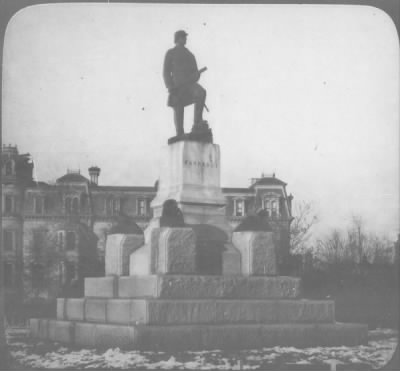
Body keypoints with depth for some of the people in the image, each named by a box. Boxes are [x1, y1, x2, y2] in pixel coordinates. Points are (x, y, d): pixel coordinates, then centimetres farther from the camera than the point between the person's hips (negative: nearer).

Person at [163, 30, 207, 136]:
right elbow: (166, 71, 7)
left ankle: (197, 123, -31)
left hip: (189, 84, 2)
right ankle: (180, 135, -2)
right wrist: (170, 87, -7)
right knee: (178, 110, -8)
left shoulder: (190, 55, 26)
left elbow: (195, 72, 22)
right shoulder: (170, 53, 15)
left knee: (201, 92, -29)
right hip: (177, 85, -2)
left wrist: (198, 73, -4)